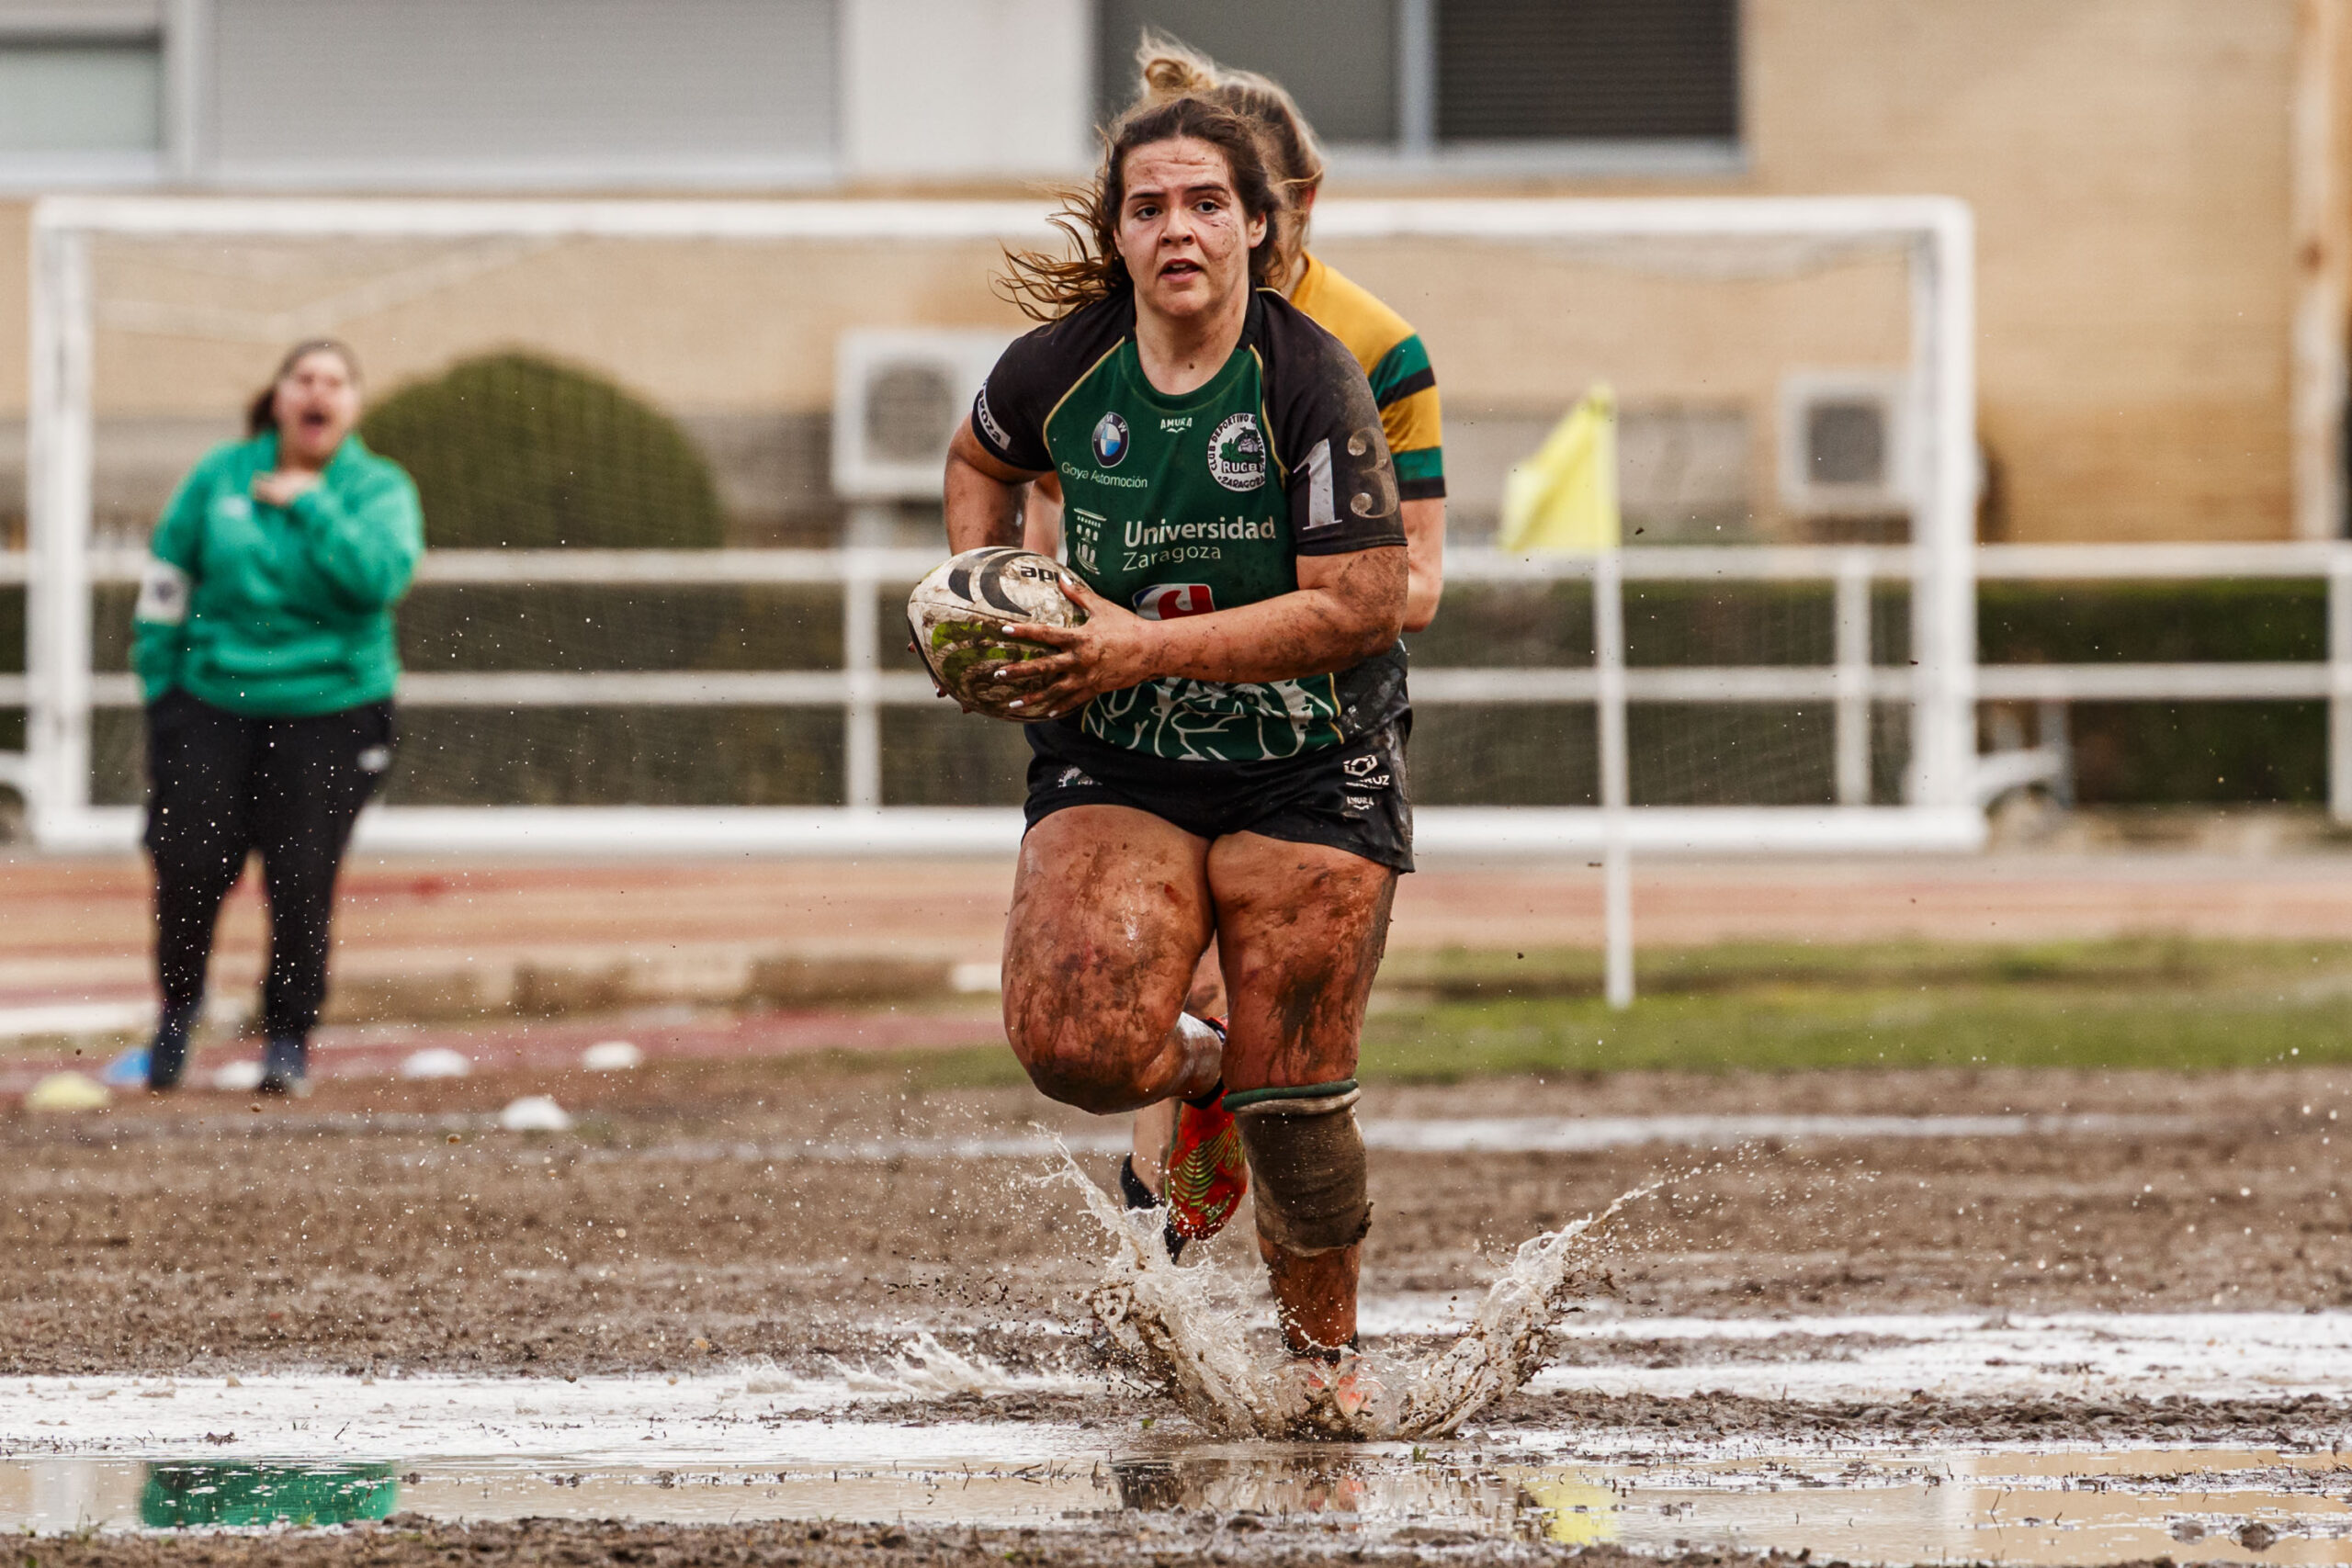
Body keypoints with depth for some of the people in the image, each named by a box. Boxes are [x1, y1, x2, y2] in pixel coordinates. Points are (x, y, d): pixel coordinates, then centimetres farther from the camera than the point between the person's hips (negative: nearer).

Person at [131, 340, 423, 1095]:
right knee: (189, 865, -5)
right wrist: (160, 683, 9)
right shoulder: (219, 478, 4)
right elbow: (166, 579, 12)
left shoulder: (379, 489, -1)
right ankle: (179, 999, 23)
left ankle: (289, 1039, 12)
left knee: (301, 880, -5)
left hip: (330, 712, -1)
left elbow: (380, 576, -19)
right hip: (214, 699, 1)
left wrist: (311, 506, -16)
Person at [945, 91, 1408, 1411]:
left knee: (1293, 1105, -4)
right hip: (1117, 762, 3)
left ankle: (1324, 1350, 23)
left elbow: (1361, 608, -20)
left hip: (1308, 769, -3)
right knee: (1075, 1044, -21)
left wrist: (1146, 647, -24)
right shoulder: (1062, 367, -3)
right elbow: (983, 461, 22)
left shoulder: (1314, 382, -14)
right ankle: (1196, 1071, 17)